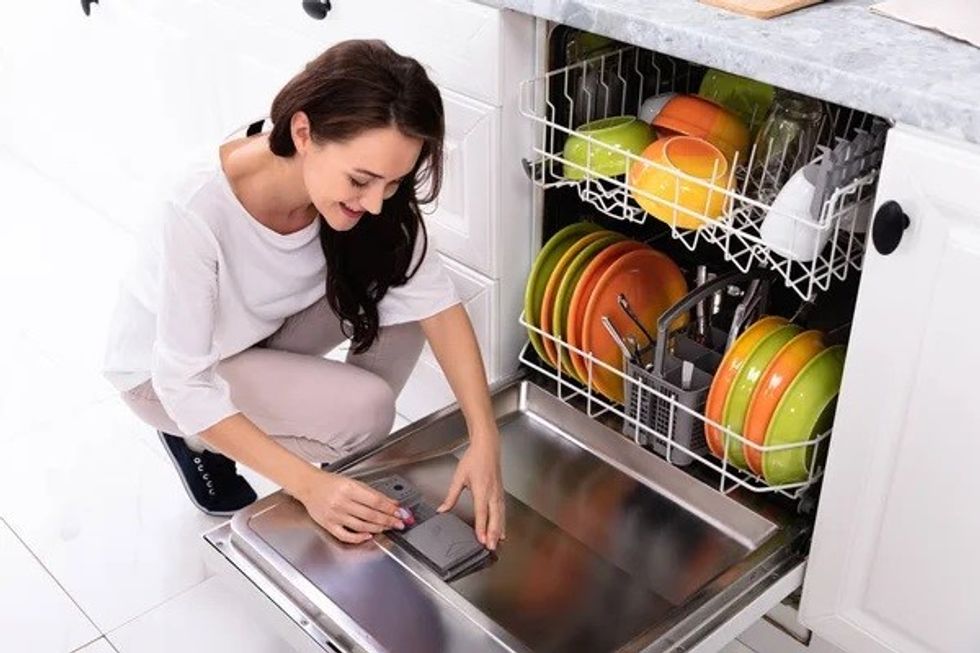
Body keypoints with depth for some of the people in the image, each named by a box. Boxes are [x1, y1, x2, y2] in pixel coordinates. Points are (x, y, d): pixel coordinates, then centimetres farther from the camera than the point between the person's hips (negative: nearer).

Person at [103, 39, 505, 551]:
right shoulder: (198, 207, -39)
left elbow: (436, 301, -21)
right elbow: (184, 383, -32)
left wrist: (483, 438, -30)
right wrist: (307, 484, -35)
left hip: (262, 329, 5)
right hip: (165, 370, -5)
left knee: (398, 290, -19)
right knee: (365, 410, -24)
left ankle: (344, 460, 3)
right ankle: (199, 442, 4)